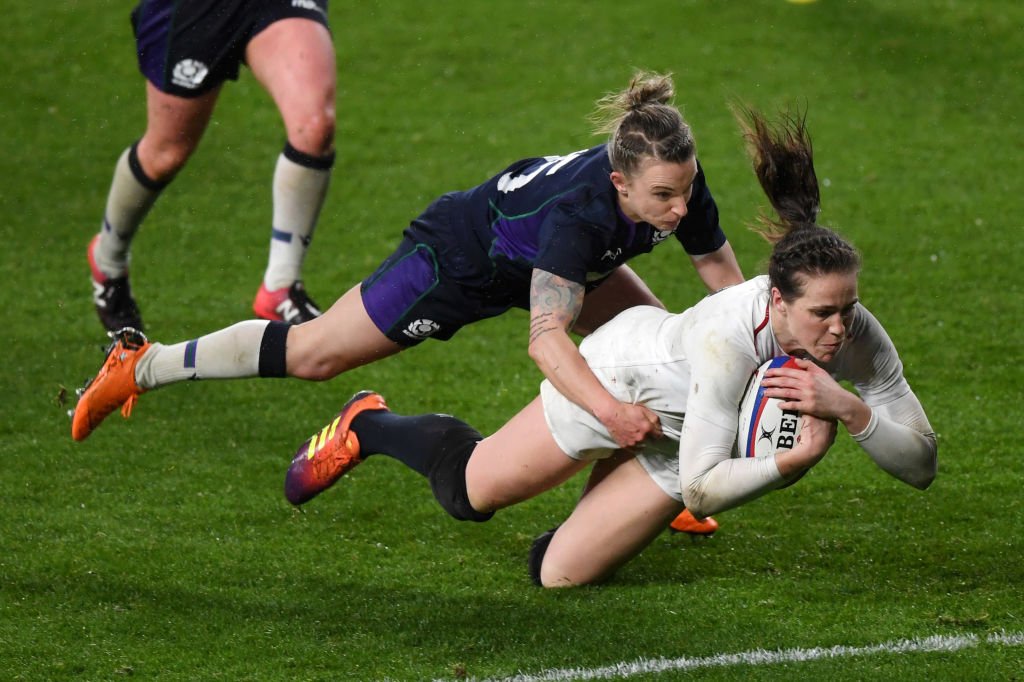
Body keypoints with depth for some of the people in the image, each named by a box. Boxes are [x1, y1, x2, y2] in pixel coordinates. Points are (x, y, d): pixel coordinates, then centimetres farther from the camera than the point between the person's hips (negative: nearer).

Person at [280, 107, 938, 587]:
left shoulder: (854, 333, -30)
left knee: (558, 574, 6)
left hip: (672, 438, 4)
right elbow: (702, 486, -37)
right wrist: (791, 460, -50)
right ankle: (366, 425, 46)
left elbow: (921, 464, -29)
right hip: (620, 370, -4)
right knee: (468, 490, 15)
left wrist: (852, 409, -45)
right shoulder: (729, 336, -43)